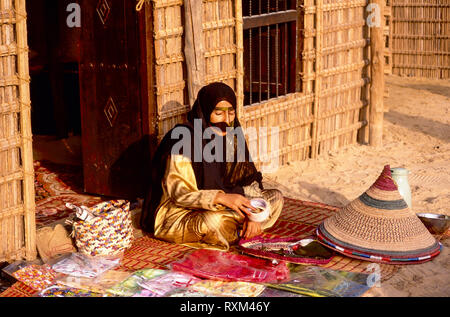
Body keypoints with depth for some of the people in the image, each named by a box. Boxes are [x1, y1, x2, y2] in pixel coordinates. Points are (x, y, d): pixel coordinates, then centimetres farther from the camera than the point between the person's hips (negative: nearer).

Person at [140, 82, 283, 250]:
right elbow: (178, 192, -21)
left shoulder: (231, 136, 2)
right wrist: (222, 198, -34)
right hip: (180, 214, -7)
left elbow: (249, 179, 4)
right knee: (214, 221, -39)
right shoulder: (183, 141, -19)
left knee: (275, 197, -3)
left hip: (223, 207, 7)